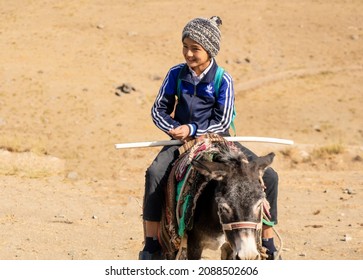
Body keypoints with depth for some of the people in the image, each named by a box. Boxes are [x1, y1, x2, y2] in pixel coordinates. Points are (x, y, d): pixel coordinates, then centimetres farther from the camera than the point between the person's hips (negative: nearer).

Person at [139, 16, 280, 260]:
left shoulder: (223, 80, -9)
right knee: (155, 173, -30)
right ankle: (151, 246, -23)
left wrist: (192, 129, -22)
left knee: (268, 176, -14)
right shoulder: (176, 74, -3)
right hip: (181, 139, 0)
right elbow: (159, 109, 4)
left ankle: (268, 245, 1)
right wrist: (174, 129, -14)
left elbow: (222, 122, -11)